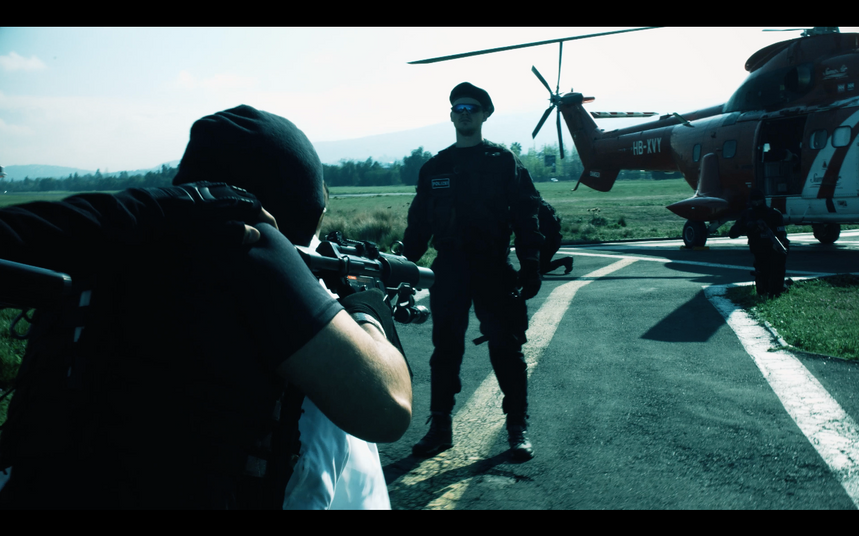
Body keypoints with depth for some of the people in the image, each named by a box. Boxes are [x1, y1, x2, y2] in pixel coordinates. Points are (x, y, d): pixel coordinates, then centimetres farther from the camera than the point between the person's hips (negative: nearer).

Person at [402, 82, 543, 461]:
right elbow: (418, 222, 13)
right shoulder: (434, 168, 12)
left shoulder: (504, 162, 3)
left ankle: (518, 428, 12)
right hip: (449, 270, 3)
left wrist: (531, 265, -8)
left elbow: (526, 216, -1)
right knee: (445, 348, 5)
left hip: (494, 270, -2)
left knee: (506, 348, 0)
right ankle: (440, 427, 15)